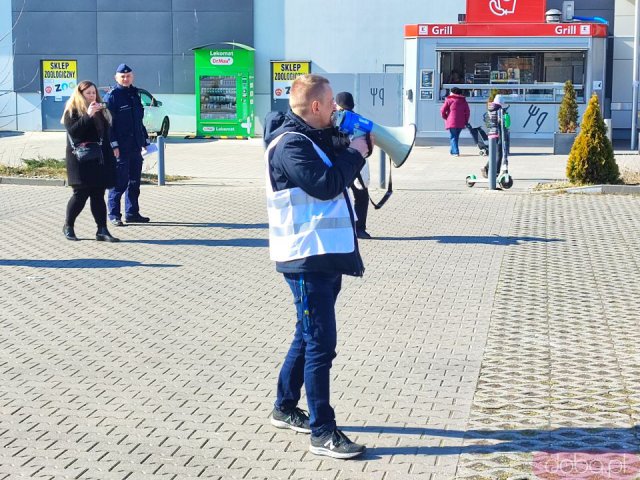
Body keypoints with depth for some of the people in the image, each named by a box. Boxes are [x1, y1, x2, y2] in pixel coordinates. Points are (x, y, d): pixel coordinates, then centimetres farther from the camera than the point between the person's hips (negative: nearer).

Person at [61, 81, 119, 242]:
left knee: (98, 195, 4)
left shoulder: (101, 111, 16)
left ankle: (102, 230, 2)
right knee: (81, 194, -4)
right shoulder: (72, 111, -2)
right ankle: (68, 226, 14)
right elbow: (73, 130, -17)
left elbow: (107, 131, 18)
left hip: (99, 159, 6)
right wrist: (88, 115, -23)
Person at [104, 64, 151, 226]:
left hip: (135, 147, 7)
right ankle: (114, 215, 2)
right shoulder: (112, 96, -7)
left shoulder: (135, 94, 15)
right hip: (121, 148, -7)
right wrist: (113, 145, -19)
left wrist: (145, 141, 18)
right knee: (119, 182, -5)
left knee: (134, 181, 12)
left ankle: (132, 213, 20)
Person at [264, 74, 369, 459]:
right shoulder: (290, 144, -16)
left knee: (309, 337, 19)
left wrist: (355, 147, 4)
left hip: (326, 254, 10)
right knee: (320, 343, -9)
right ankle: (323, 432, -5)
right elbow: (325, 184, -26)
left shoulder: (316, 138, 15)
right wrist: (355, 153, -14)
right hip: (307, 256, -10)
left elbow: (338, 176, 19)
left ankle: (286, 408, 32)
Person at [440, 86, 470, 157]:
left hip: (451, 122, -4)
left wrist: (445, 118, 10)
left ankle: (455, 152, -14)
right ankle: (452, 150, 26)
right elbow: (467, 112, 10)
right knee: (456, 137, 18)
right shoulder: (463, 101, 11)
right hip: (461, 123, 4)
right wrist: (466, 121, 16)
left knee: (453, 137, -1)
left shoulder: (449, 100, -1)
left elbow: (442, 111, -6)